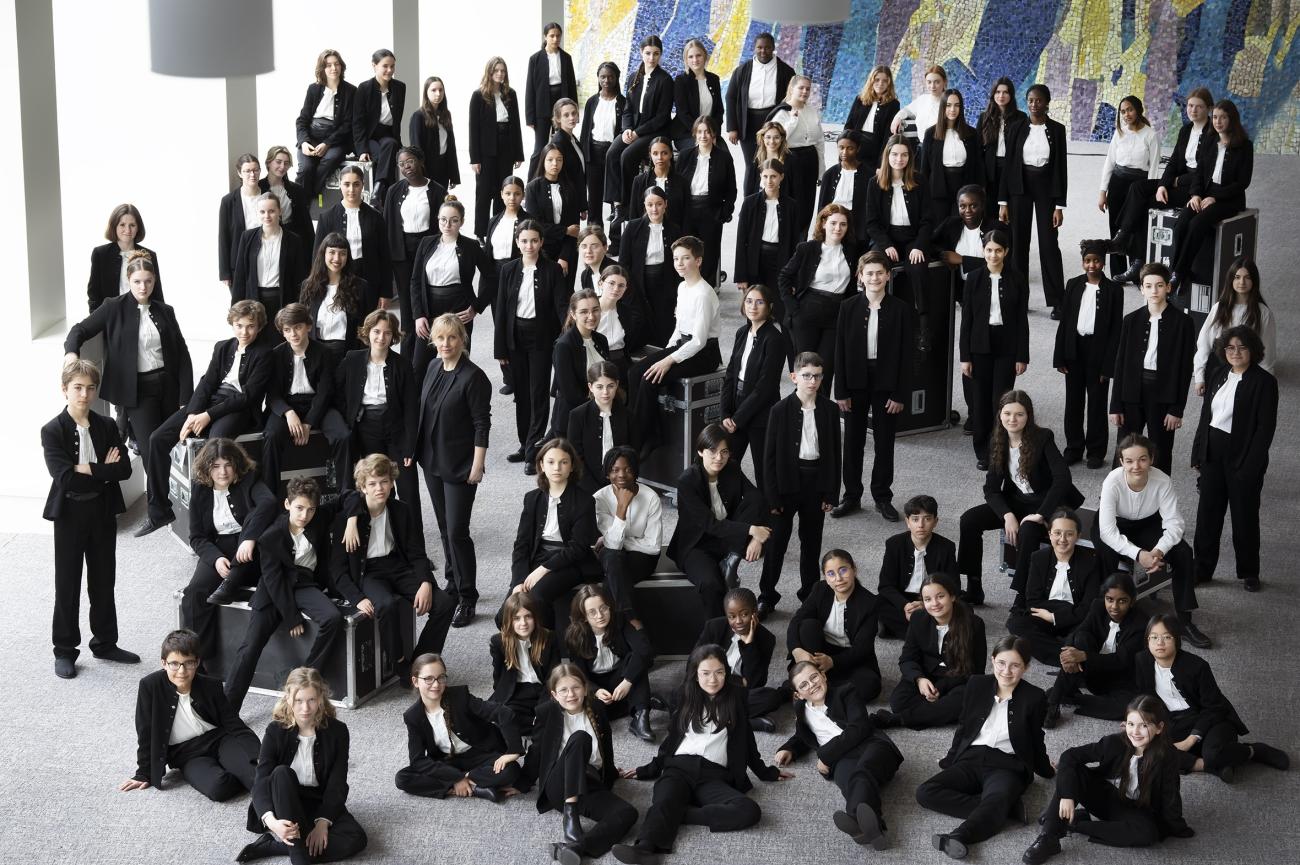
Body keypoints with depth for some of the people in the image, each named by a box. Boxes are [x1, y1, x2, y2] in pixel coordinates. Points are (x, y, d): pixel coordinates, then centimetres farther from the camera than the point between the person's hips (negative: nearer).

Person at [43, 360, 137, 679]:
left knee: (104, 582, 13)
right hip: (70, 514, -4)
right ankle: (65, 651, 13)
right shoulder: (53, 431, -9)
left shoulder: (107, 426, 2)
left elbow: (124, 469, -7)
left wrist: (87, 470, -17)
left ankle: (105, 643, 25)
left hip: (103, 512, 4)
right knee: (67, 586, 4)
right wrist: (104, 471, -16)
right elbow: (64, 477, -21)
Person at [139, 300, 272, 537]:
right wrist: (192, 415, -11)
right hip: (210, 401, 6)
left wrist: (208, 415, -17)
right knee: (158, 439, -10)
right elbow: (207, 382, 7)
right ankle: (159, 510, -3)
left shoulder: (263, 353, -3)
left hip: (240, 409, -6)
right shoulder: (223, 347, 16)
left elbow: (248, 395, -11)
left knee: (215, 444, -38)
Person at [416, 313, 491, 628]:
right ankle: (453, 585, 30)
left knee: (457, 531, -6)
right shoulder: (434, 368, 6)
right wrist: (413, 448, 14)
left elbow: (482, 425, -15)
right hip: (432, 461, 7)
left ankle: (467, 598, 3)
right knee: (444, 528, 16)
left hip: (459, 467, -7)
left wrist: (477, 466, -17)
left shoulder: (473, 377, -16)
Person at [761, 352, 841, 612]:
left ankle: (810, 594, 27)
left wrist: (831, 493, 1)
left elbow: (835, 452, 4)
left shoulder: (830, 410, 0)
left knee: (811, 542, 13)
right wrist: (772, 495, -9)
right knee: (777, 542, 3)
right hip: (787, 482, -2)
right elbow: (770, 455, -6)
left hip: (817, 483, 2)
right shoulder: (780, 410, -8)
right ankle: (767, 596, 13)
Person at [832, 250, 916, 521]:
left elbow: (906, 354, -4)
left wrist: (900, 394, -8)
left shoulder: (901, 310, -5)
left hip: (886, 384, -1)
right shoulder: (849, 307, -2)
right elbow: (840, 351, -1)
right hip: (856, 382, 1)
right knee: (853, 442, 9)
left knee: (884, 443, 8)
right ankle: (851, 496, 20)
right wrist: (841, 391, -4)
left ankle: (883, 497, 20)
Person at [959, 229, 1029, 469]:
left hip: (1006, 346, -1)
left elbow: (1022, 320, 1)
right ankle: (982, 453, 15)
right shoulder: (974, 279, 1)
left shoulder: (1017, 280, -1)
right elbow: (966, 319, 1)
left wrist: (1022, 356, -3)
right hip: (980, 345, 1)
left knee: (1001, 400, -6)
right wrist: (965, 356, -3)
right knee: (980, 399, 5)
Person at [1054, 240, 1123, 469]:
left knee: (1096, 402, 5)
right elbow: (1064, 321, 5)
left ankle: (1096, 452, 15)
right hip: (1075, 350, 3)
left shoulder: (1113, 290, -5)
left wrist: (1108, 365, -10)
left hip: (1098, 351, -3)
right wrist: (1059, 356, 1)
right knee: (1073, 401, 9)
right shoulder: (1074, 285, 4)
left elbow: (1116, 329, -6)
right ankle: (1074, 448, 20)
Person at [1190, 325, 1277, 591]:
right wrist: (1198, 454, 7)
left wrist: (1250, 467, -18)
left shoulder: (1264, 382, -10)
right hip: (1213, 454, 5)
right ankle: (1202, 568, 20)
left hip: (1243, 459, -5)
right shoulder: (1219, 377, 8)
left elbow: (1266, 427, -13)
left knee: (1244, 517, 7)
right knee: (1207, 513, 9)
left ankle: (1249, 572, 22)